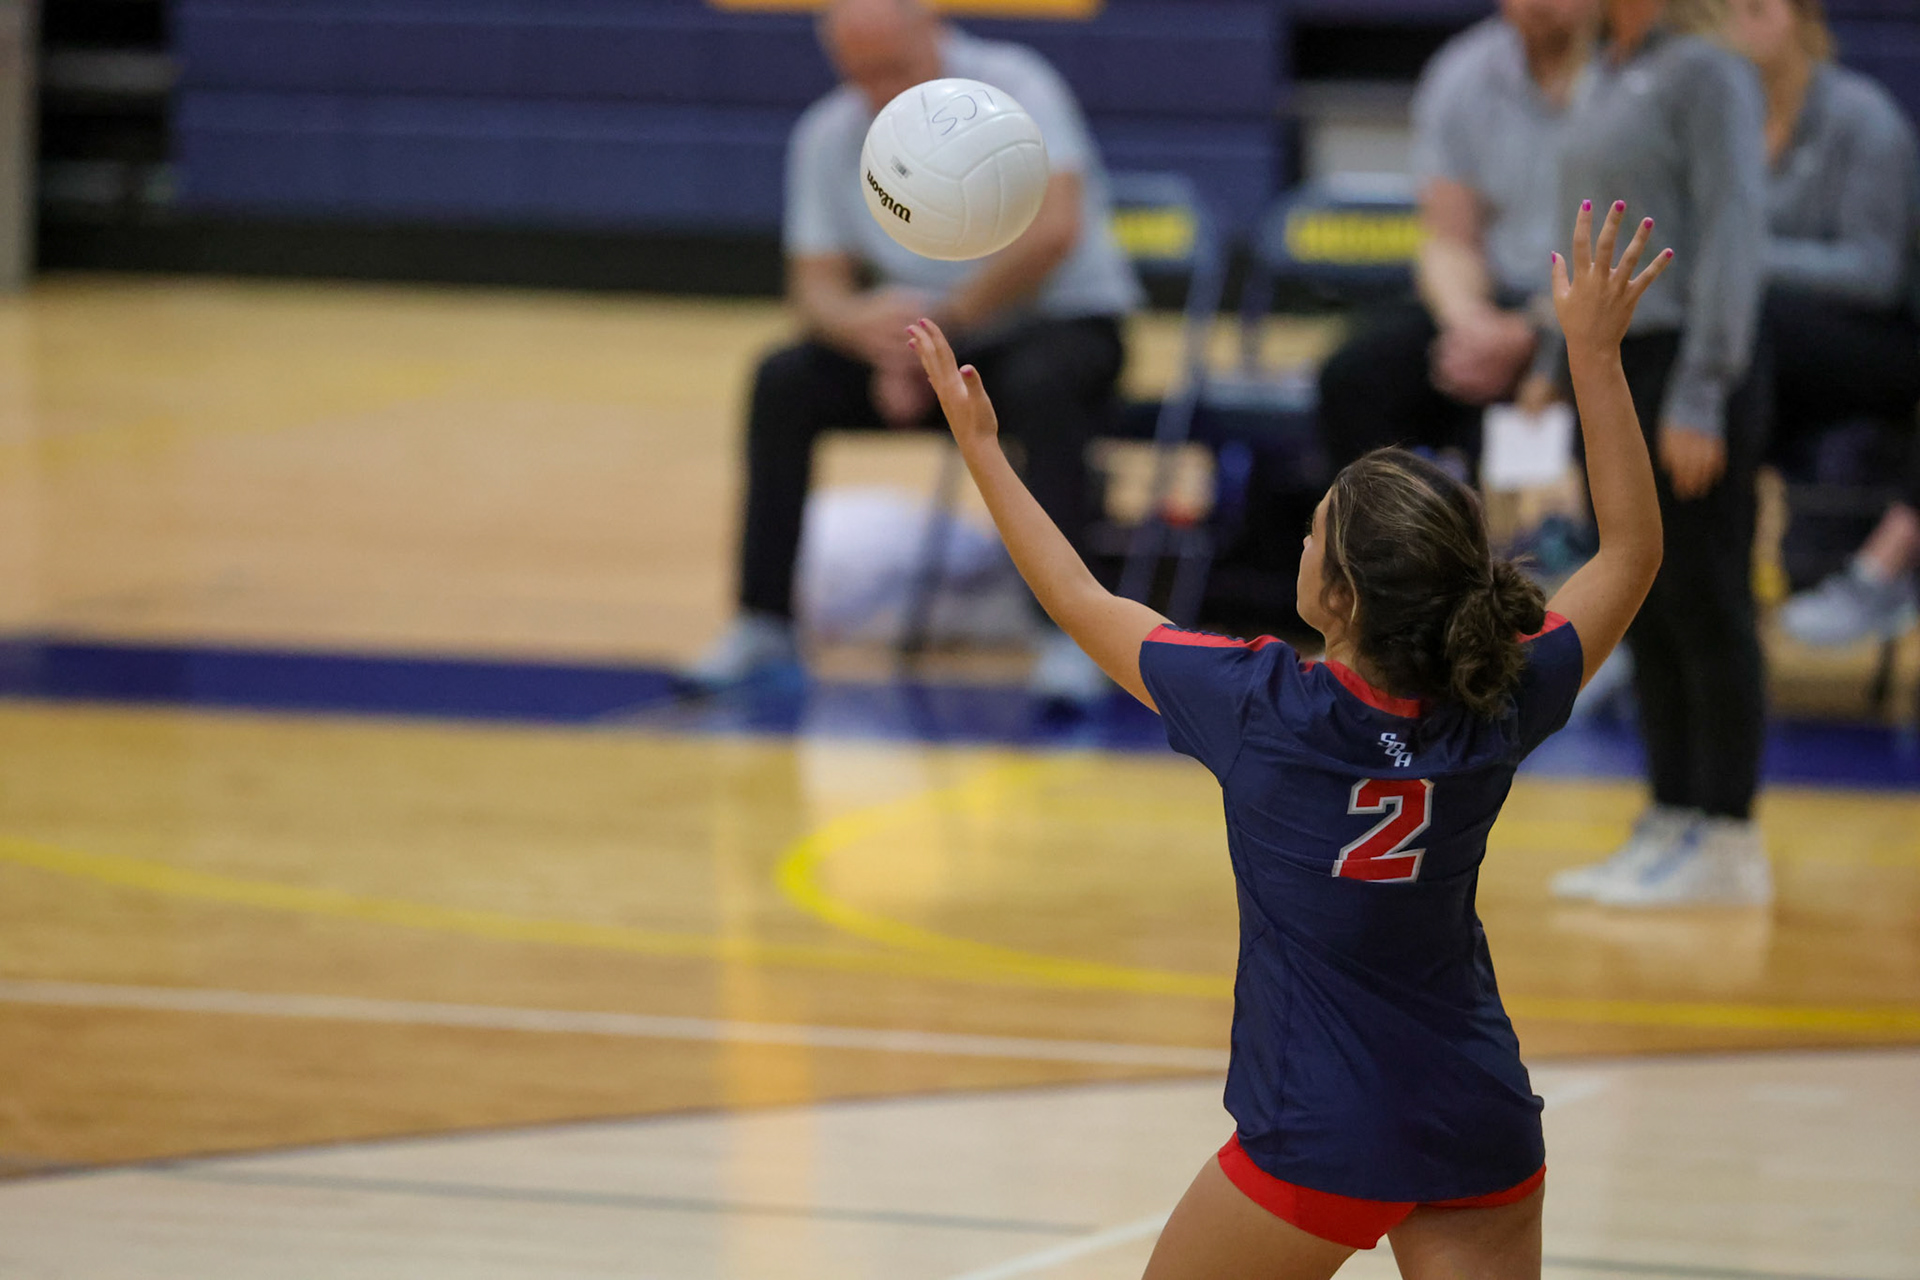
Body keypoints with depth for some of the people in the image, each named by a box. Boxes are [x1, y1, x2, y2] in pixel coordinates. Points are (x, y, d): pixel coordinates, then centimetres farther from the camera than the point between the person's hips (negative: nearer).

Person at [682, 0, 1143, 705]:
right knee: (784, 382, -15)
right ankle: (765, 621, -7)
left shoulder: (1012, 86, -18)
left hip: (1061, 320, -5)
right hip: (934, 334, 5)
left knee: (1041, 382, -38)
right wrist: (868, 330, -28)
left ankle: (1069, 633, -33)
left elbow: (1053, 229, -30)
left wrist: (947, 320, -27)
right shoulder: (828, 136, -3)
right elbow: (816, 284, -4)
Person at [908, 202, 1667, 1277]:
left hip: (1323, 1139, -3)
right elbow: (1633, 550, 6)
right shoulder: (1495, 715, -10)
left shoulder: (1269, 712, -18)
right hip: (1485, 1140, 3)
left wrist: (981, 449, 9)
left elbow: (1084, 606, -2)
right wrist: (1596, 355, 6)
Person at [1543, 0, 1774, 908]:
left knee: (1703, 608, -3)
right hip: (1612, 364, 8)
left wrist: (1699, 400, -18)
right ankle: (1671, 824, 17)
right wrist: (1554, 361, 19)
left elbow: (1733, 237, -16)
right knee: (1642, 612, 11)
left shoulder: (1707, 73, -12)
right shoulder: (1604, 76, 13)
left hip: (1685, 360, -8)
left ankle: (1728, 841, 3)